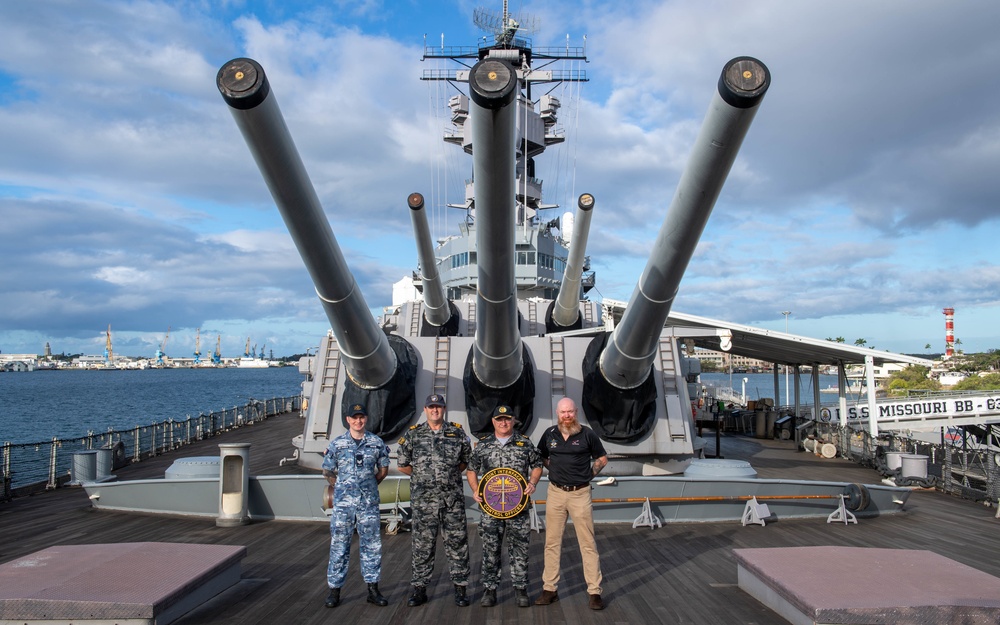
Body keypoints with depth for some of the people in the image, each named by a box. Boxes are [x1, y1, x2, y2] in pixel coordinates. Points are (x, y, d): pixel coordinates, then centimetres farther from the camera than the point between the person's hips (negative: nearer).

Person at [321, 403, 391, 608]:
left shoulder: (377, 443, 3)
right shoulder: (337, 444, 1)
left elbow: (383, 469, 14)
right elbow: (328, 472, 9)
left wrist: (369, 485, 10)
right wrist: (342, 488, 7)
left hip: (369, 503, 1)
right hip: (343, 503, -1)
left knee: (372, 545, 6)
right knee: (339, 546, 3)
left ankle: (373, 589, 15)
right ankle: (334, 590, 13)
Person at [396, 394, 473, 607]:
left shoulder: (457, 433, 5)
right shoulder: (413, 434, 4)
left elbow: (466, 460, 15)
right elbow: (402, 464, 10)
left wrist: (451, 475, 8)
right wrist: (421, 476, 9)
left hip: (453, 499, 1)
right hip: (423, 500, 0)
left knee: (457, 542, 4)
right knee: (422, 544, 6)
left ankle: (460, 587, 15)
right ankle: (419, 588, 16)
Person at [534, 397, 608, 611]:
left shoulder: (587, 434, -3)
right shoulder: (549, 434, 3)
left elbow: (602, 458, 8)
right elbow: (540, 456, 19)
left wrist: (588, 475, -2)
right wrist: (554, 469, 5)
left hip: (580, 494, -2)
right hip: (555, 492, 3)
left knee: (588, 544, 1)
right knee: (552, 542, 7)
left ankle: (594, 591, 9)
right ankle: (549, 589, 16)